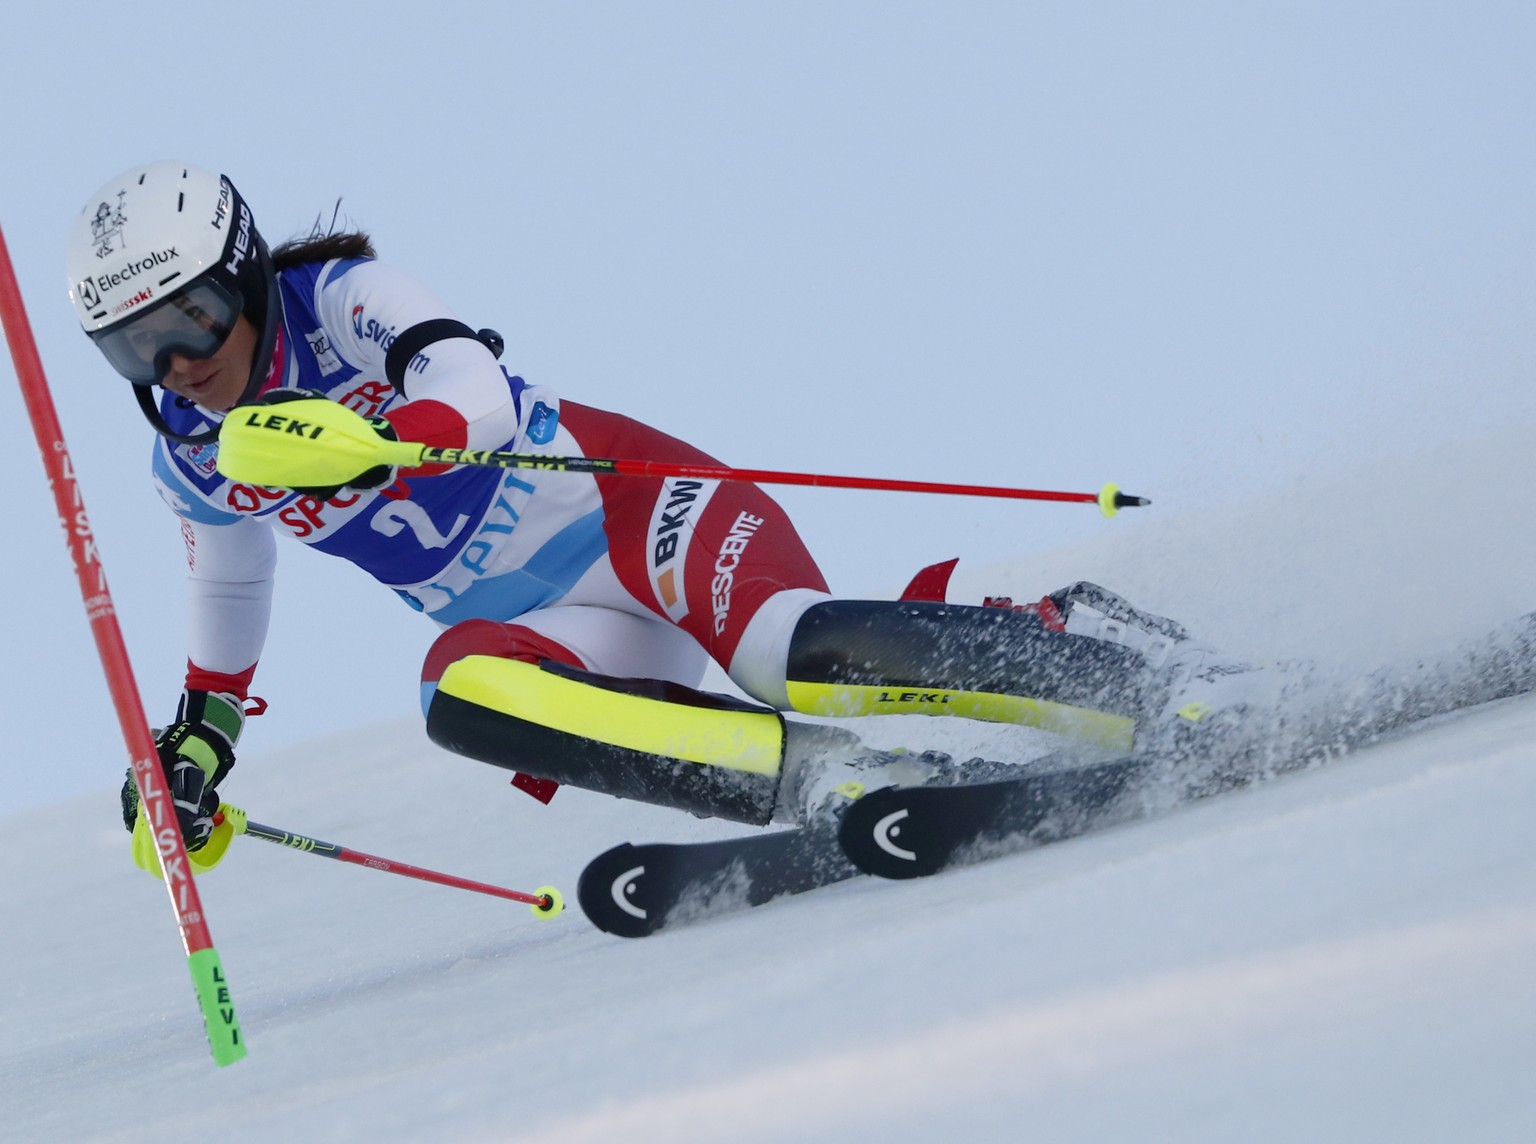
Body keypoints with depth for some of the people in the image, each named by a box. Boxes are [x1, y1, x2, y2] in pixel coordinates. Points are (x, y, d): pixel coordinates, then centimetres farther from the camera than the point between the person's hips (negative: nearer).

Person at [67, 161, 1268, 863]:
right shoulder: (193, 464, 9)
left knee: (794, 654, -35)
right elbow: (232, 585, 31)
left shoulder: (343, 298, -12)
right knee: (460, 696, -30)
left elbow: (473, 395, -29)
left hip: (625, 508, -6)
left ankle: (1108, 660, -16)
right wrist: (199, 739, 33)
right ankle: (848, 787, -34)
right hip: (542, 624, 6)